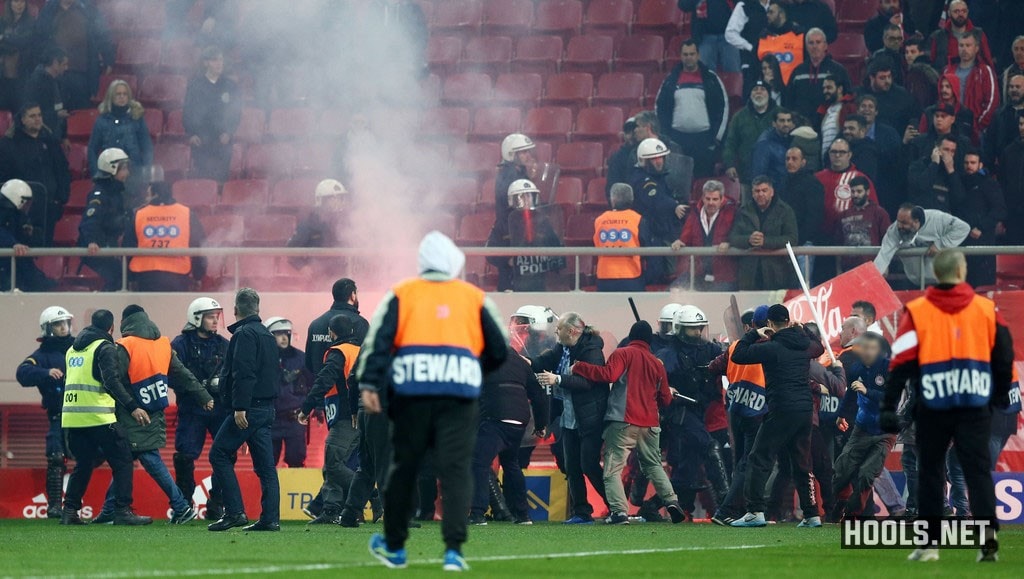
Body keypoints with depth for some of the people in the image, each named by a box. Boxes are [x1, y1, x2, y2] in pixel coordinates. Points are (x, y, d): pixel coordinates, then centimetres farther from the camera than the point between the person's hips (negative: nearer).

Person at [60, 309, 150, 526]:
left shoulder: (73, 349, 19)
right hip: (97, 416, -7)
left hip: (71, 416, 7)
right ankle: (122, 511, -10)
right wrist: (132, 407, -17)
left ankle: (69, 512, 10)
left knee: (83, 463, 17)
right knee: (122, 460, -2)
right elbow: (112, 380, -16)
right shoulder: (105, 348, -4)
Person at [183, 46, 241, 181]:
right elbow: (187, 111, 4)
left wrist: (228, 133, -4)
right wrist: (191, 134, -6)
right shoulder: (195, 84, 3)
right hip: (200, 141, -1)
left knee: (221, 177, -2)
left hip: (222, 140, 1)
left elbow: (236, 113, 10)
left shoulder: (230, 86, 7)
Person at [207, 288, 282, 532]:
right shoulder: (267, 336, 18)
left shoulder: (244, 334, -10)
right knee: (265, 464, 7)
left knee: (219, 455, -3)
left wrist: (240, 407, -24)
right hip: (267, 408, 9)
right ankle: (270, 517, 3)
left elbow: (243, 373, -20)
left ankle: (234, 512, -9)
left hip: (249, 409, -9)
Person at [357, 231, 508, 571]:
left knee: (404, 466, 12)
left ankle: (393, 546, 23)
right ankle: (453, 550, -13)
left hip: (411, 391, 0)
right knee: (456, 470, -2)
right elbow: (499, 349, 13)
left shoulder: (402, 294, 9)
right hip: (460, 394, 0)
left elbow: (378, 339, -3)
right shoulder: (475, 298, 12)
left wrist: (369, 384, -8)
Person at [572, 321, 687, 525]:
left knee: (613, 468, -5)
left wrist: (578, 367, -10)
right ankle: (671, 501, 9)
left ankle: (619, 511, -20)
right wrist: (669, 394, 42)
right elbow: (665, 399, 18)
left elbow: (608, 374, -18)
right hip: (650, 424, 5)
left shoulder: (623, 354, 0)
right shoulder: (657, 364, 14)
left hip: (623, 423, -5)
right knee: (654, 465, 22)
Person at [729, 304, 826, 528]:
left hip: (781, 410, -6)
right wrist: (801, 331, 37)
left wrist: (753, 334, 4)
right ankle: (811, 515, 15)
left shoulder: (771, 348, -11)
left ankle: (755, 511, -13)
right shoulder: (804, 345, 9)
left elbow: (737, 355, -8)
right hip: (805, 409, 6)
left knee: (759, 459, -3)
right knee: (802, 463, 15)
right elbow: (819, 348, 33)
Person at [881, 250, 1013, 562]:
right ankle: (987, 529, -21)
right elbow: (1004, 357, 8)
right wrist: (1001, 397, 22)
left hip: (933, 405, 0)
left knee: (930, 471, 11)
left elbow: (901, 362, -6)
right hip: (975, 404, 1)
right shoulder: (987, 309, 4)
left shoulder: (916, 312, -1)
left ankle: (929, 542, 12)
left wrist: (888, 407, -6)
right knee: (978, 469, -1)